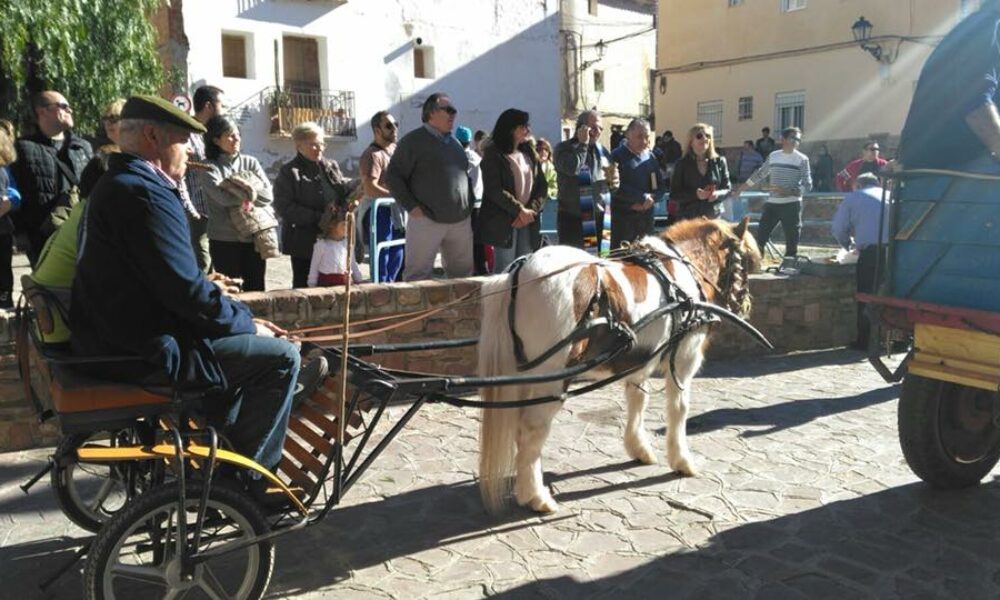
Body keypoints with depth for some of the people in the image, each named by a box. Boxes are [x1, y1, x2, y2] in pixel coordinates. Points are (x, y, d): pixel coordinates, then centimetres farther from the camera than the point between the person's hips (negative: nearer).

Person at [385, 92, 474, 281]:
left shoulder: (455, 143, 18)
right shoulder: (414, 141, -3)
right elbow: (393, 176, -5)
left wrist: (469, 205, 14)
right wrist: (411, 207, -13)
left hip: (461, 221, 7)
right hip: (427, 220, -6)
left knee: (462, 272, 11)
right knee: (419, 274, -4)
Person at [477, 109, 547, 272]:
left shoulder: (530, 152, 14)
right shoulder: (493, 154, -4)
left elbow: (542, 185, 9)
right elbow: (494, 190, -14)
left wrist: (531, 211, -7)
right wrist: (519, 211, -16)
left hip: (528, 221, 6)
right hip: (503, 221, -6)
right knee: (505, 271, -5)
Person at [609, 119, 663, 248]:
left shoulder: (650, 157, 12)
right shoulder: (617, 156, -5)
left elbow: (660, 185, 10)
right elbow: (617, 187, -16)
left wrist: (650, 200, -10)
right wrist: (642, 197, -14)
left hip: (646, 216, 6)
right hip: (623, 215, -5)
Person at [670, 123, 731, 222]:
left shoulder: (719, 162, 6)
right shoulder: (682, 164, 1)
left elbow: (727, 188, 10)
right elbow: (674, 193, -3)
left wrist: (718, 194, -13)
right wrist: (695, 194, -19)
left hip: (713, 217, 2)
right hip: (688, 218, -2)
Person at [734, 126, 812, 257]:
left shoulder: (802, 159, -1)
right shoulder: (773, 156, 9)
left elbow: (807, 185, -5)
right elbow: (759, 174, 20)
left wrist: (789, 192, -20)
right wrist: (741, 188, 20)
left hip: (792, 205, -3)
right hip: (771, 203, 3)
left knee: (791, 241, -1)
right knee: (761, 236, 2)